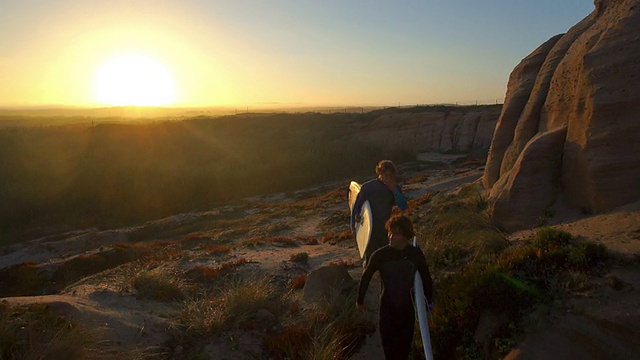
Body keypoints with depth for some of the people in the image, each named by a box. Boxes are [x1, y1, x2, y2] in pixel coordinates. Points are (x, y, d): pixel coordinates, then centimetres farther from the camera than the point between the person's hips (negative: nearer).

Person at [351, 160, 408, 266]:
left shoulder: (395, 188, -2)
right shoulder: (367, 187, -10)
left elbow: (403, 206, -14)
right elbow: (357, 206, -2)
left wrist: (393, 189, -22)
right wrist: (353, 225, -2)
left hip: (386, 229, 3)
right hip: (370, 230, -2)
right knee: (369, 260, 5)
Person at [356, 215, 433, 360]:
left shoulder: (416, 254, -15)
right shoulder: (379, 255, -20)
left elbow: (426, 278, 1)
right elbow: (366, 277, -5)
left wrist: (429, 301, 12)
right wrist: (360, 300, 6)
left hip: (407, 307, 1)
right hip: (387, 307, -1)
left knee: (405, 345, 15)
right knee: (389, 347, 7)